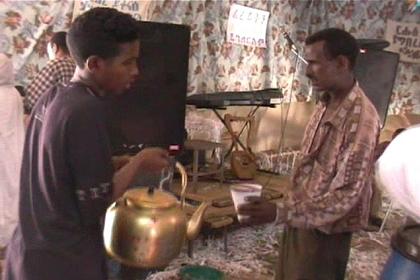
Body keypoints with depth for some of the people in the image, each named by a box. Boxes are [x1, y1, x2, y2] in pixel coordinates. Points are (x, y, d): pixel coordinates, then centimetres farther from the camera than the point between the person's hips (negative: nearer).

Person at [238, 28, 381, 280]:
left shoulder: (361, 118, -25)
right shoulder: (327, 103, 2)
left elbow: (346, 195, -27)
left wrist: (280, 212, -33)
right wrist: (288, 211, 15)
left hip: (325, 230, -8)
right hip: (301, 218, 8)